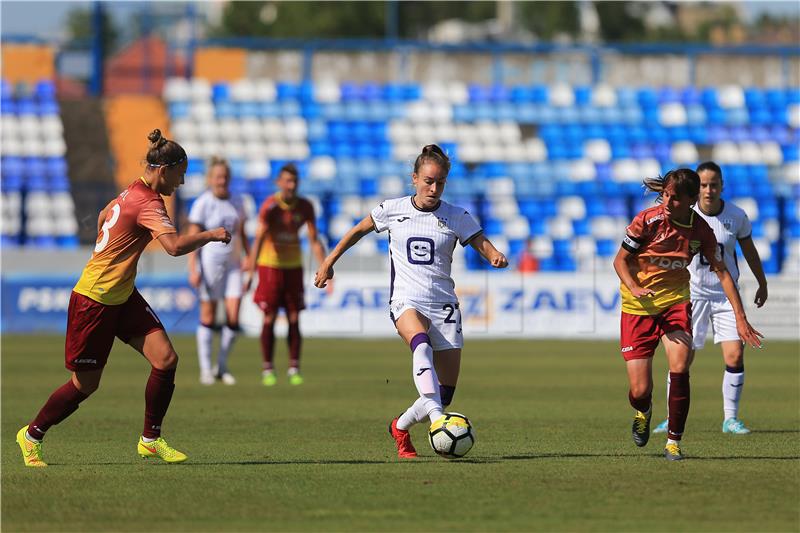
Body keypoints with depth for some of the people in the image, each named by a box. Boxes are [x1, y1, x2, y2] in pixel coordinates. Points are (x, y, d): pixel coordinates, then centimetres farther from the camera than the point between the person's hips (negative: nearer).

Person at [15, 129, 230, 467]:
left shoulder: (133, 192, 6)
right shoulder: (148, 204, -23)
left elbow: (104, 216, 25)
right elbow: (175, 246, -38)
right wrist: (211, 235, -24)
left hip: (122, 297, 9)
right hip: (94, 300, -9)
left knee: (165, 359, -5)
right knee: (86, 384, 3)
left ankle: (150, 440, 6)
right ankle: (32, 434, 24)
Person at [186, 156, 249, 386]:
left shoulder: (236, 201, 9)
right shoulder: (202, 203, -6)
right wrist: (193, 270, -14)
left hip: (232, 263, 4)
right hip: (209, 262, -4)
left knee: (234, 317, -4)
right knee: (208, 315, 0)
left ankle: (222, 366, 10)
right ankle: (205, 369, 7)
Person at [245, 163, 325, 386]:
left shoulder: (305, 207, -3)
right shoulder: (270, 206, -14)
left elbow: (314, 240, -1)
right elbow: (259, 239, -20)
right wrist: (250, 271, -28)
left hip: (294, 266, 3)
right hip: (270, 265, -3)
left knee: (294, 320, 1)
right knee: (269, 319, -3)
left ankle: (294, 369, 6)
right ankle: (267, 369, 3)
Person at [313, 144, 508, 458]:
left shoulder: (456, 217, 3)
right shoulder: (393, 210, 3)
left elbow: (484, 245, -4)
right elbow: (358, 231, 18)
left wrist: (496, 256, -27)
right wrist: (329, 263, 21)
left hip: (444, 304, 2)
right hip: (406, 301, -2)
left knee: (446, 392, -1)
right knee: (421, 342, -38)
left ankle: (400, 427, 28)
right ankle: (436, 417, -55)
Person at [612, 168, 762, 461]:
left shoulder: (701, 230, -7)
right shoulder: (648, 220, -15)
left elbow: (722, 272, -2)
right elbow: (620, 260, -7)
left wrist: (740, 318, -8)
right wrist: (634, 288, -27)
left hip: (675, 301, 1)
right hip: (639, 305, -1)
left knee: (680, 368, -23)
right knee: (640, 391, -4)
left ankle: (673, 442, -8)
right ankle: (643, 412, 36)